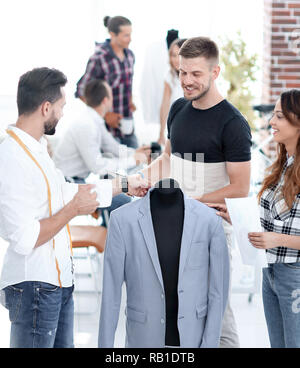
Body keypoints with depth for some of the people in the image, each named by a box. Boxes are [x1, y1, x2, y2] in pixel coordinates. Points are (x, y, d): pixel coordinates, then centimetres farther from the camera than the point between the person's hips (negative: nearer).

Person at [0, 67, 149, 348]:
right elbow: (24, 239, -25)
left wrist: (123, 185, 30)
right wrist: (74, 209, -15)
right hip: (34, 286, -10)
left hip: (58, 280, 10)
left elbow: (65, 192, 25)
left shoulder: (36, 148, 10)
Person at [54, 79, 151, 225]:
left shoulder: (96, 120, 8)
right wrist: (132, 160, -18)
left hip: (78, 180, 11)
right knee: (123, 202, -18)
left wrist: (134, 153, 2)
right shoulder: (86, 125, -24)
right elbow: (97, 166, -24)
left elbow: (112, 147, 18)